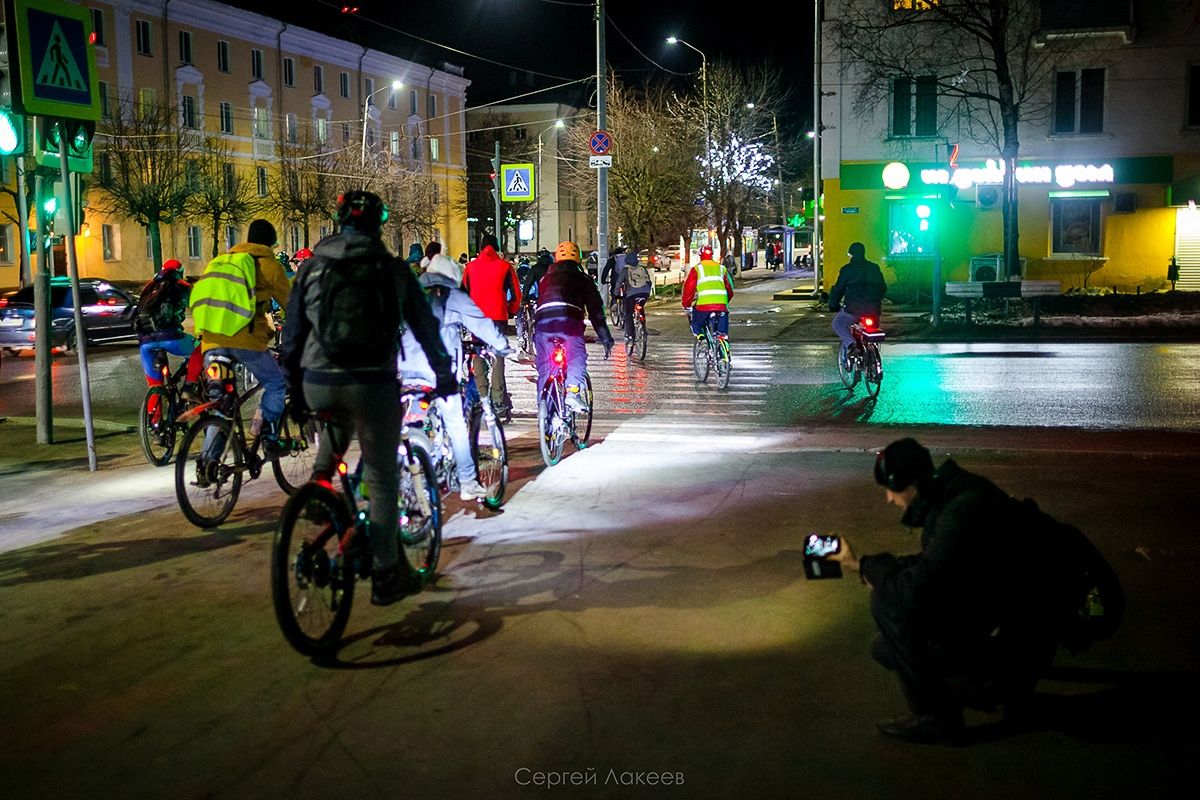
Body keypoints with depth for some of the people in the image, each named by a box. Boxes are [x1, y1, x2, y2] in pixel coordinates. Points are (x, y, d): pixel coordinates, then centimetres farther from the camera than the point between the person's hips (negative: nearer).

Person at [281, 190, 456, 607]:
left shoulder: (311, 268, 8)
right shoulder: (393, 269, 4)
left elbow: (293, 334, 11)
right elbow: (425, 326, 10)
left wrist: (293, 387, 21)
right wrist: (444, 374, 23)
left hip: (318, 387, 2)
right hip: (373, 386, -2)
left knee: (339, 419, 39)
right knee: (382, 480, 8)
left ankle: (320, 479, 22)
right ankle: (386, 576, 12)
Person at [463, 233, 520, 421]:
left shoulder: (471, 267, 10)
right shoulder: (505, 266, 5)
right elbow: (516, 294, 3)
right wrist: (511, 312, 18)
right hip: (498, 317, -1)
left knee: (479, 357, 7)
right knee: (498, 357, -1)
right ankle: (499, 402, -7)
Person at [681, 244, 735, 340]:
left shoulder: (697, 269, 11)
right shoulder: (722, 268, 22)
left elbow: (689, 288, 9)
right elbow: (730, 289, 25)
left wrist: (686, 305, 20)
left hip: (704, 304, -3)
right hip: (721, 305, 3)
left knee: (695, 325, 18)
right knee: (722, 330, 18)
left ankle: (700, 336, -8)